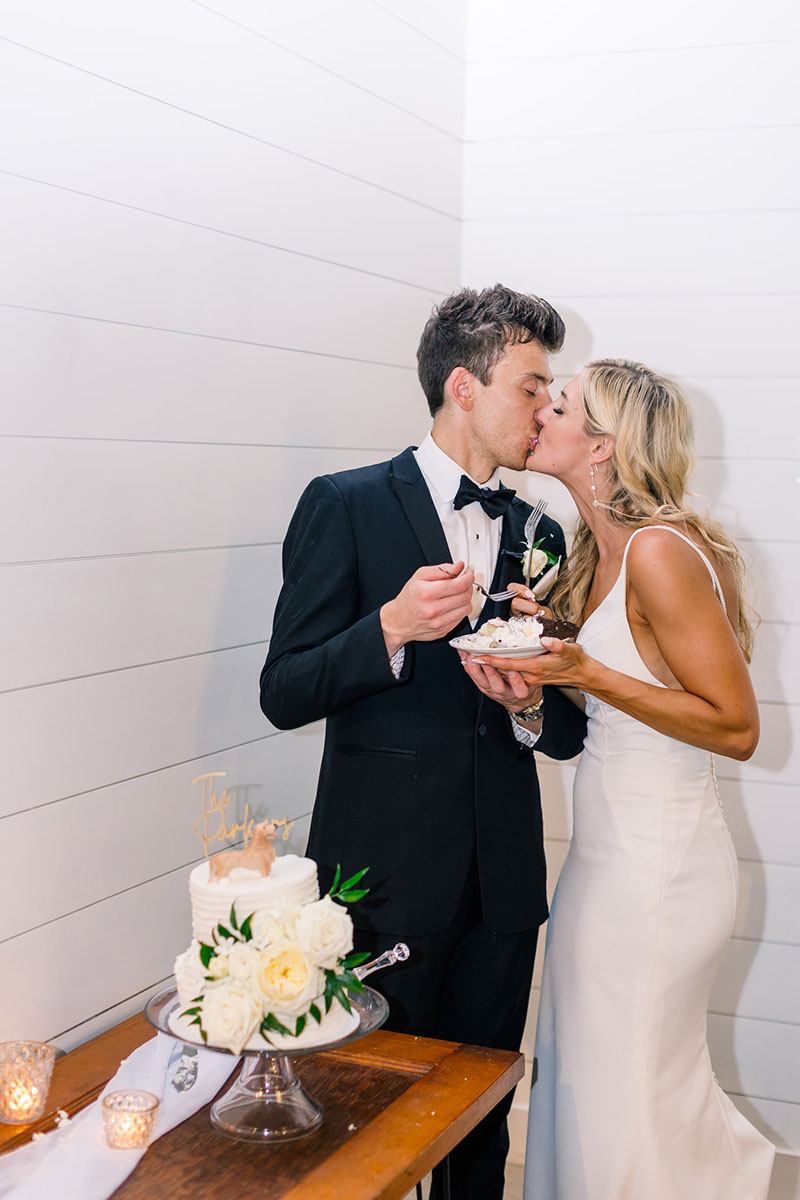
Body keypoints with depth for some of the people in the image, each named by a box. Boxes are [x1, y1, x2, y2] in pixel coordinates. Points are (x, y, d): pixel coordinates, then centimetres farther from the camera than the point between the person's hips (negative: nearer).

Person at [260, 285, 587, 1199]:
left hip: (501, 885, 5)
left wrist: (534, 703, -10)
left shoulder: (539, 534, 11)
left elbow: (568, 736, 13)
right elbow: (284, 694, -8)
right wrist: (393, 628, -23)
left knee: (482, 1120, 13)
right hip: (385, 876, -4)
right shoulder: (346, 506, -3)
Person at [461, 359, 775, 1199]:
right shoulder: (598, 549, 7)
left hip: (655, 865, -9)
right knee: (576, 1076, 21)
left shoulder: (660, 551, -21)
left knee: (623, 1103, 7)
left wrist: (586, 673, -23)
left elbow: (735, 727, -19)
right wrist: (535, 672, -1)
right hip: (606, 851, 9)